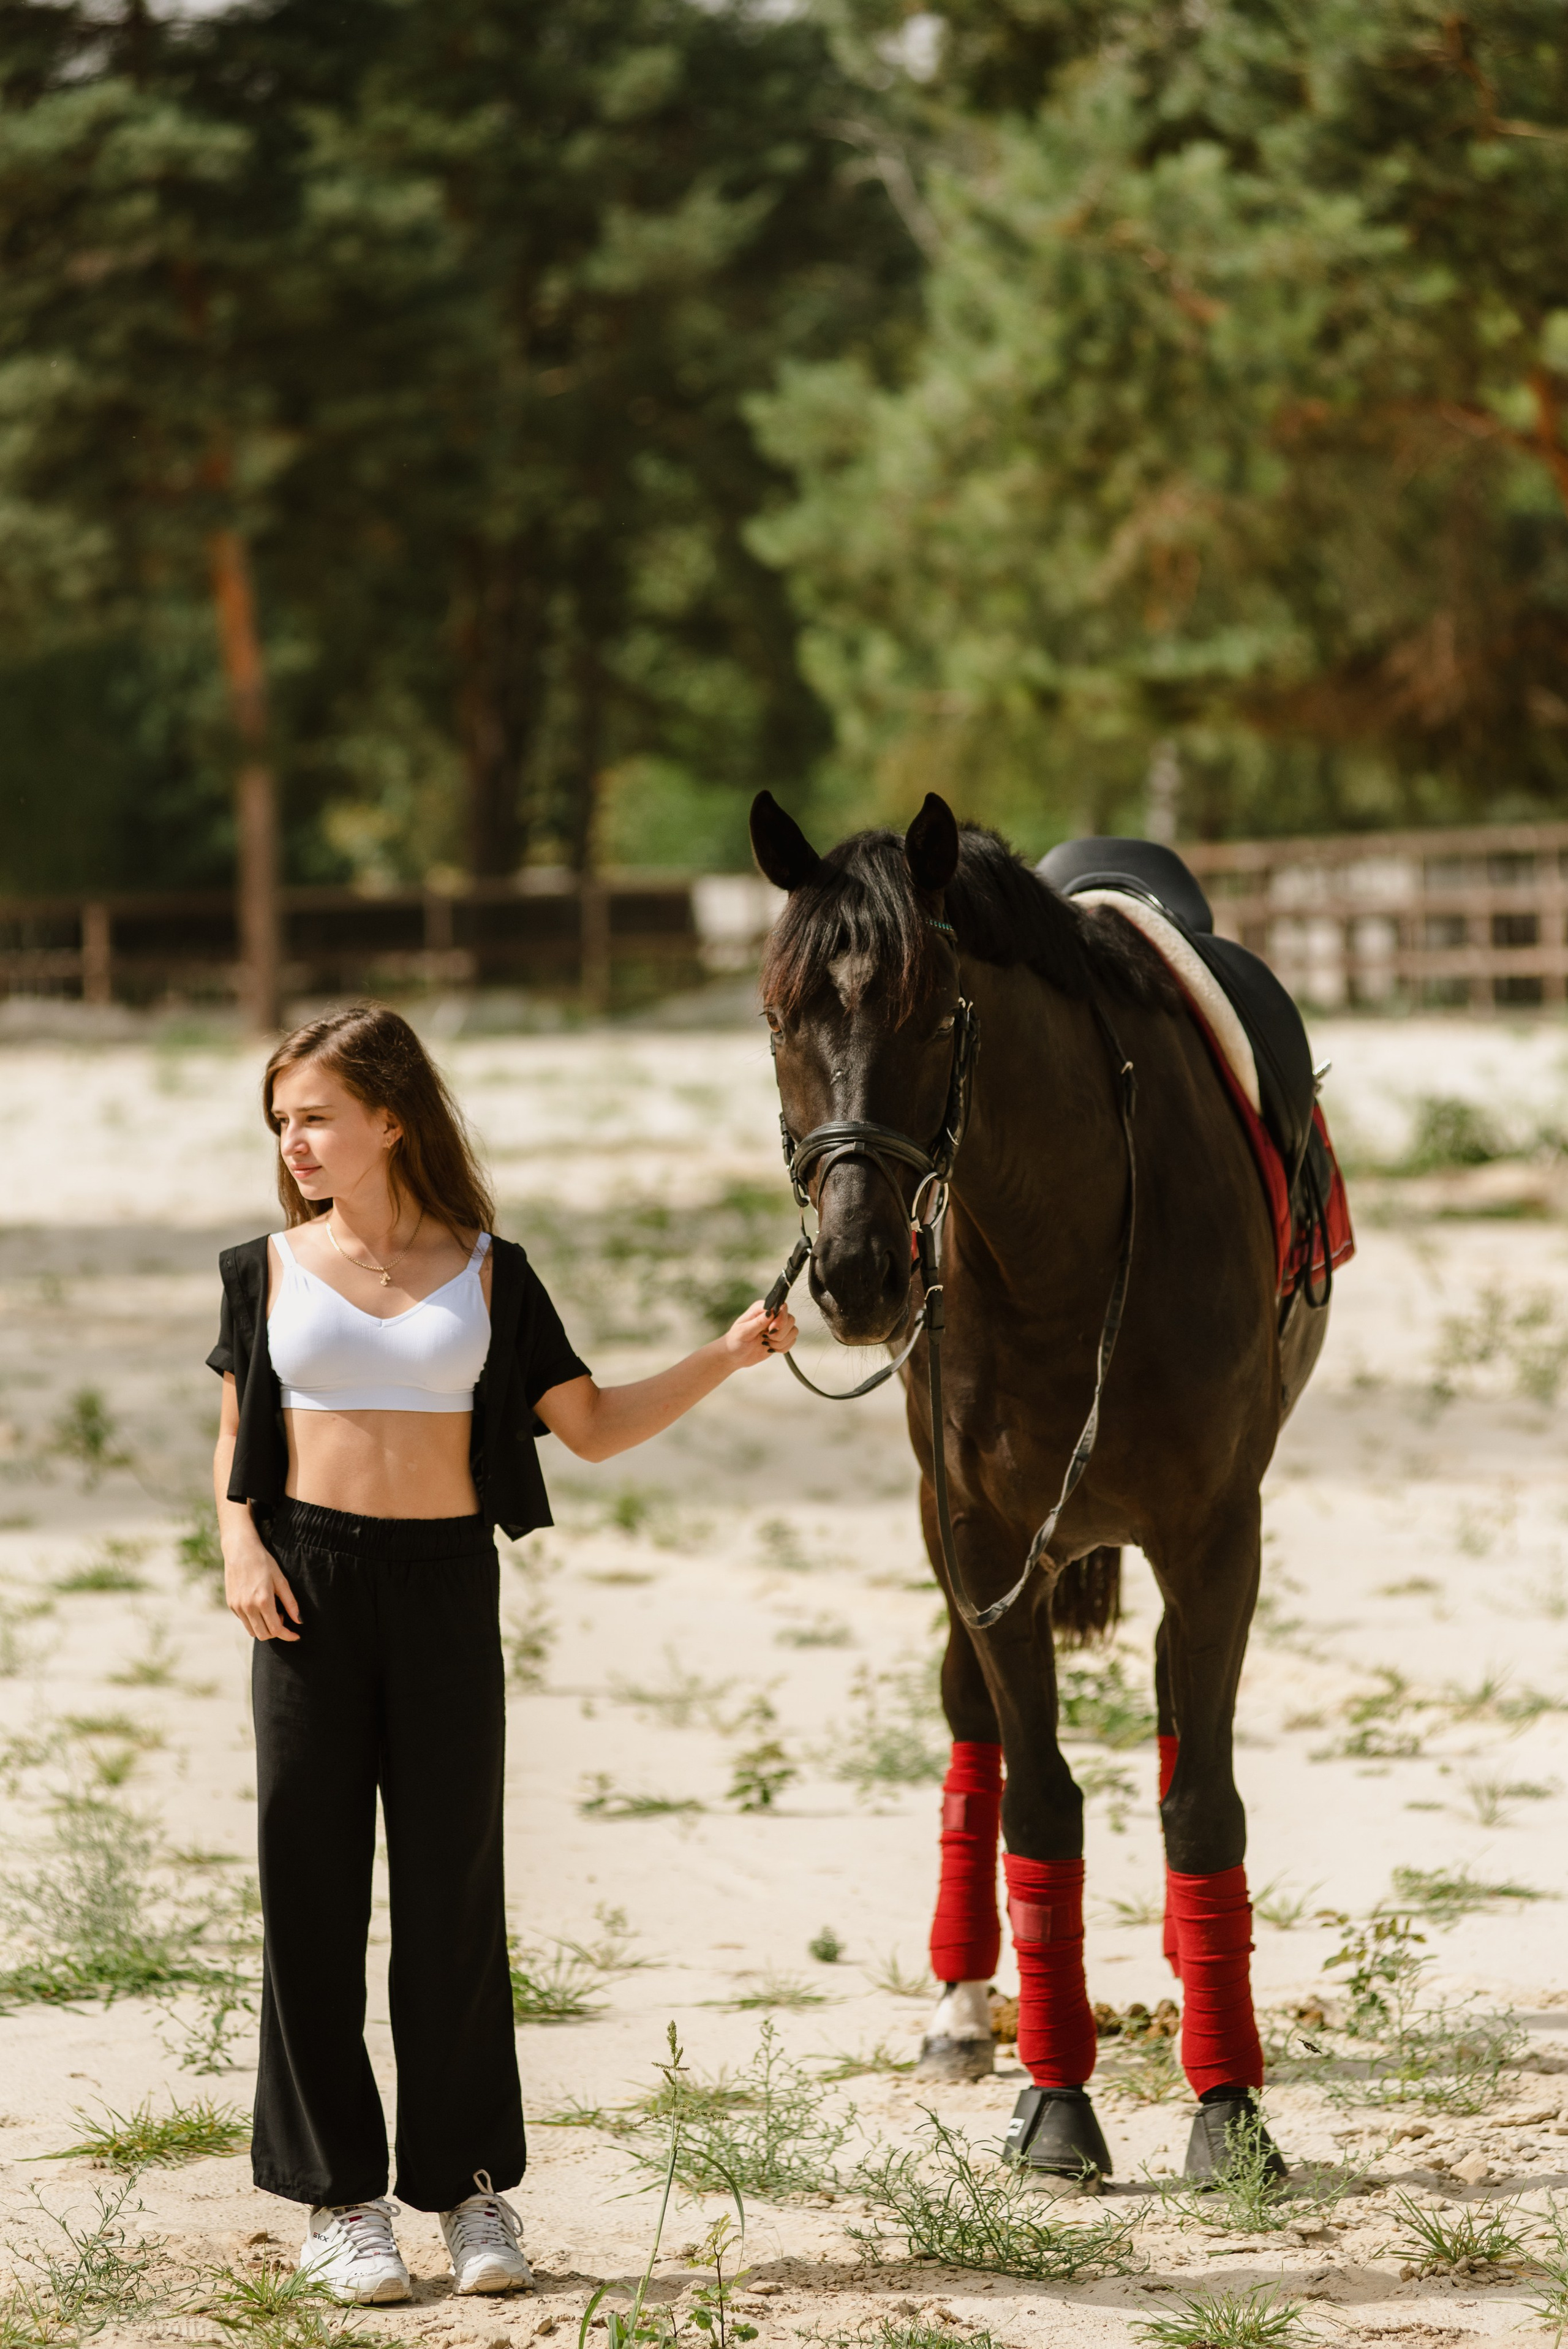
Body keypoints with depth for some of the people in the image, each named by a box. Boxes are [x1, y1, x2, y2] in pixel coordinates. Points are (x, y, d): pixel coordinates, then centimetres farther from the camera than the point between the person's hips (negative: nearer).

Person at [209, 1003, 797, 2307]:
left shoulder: (487, 1271, 5)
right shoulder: (271, 1268, 5)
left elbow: (590, 1425, 7)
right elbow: (237, 1439, 10)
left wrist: (727, 1356, -2)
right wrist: (240, 1543, -8)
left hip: (448, 1580, 0)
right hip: (311, 1577, 0)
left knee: (454, 1883, 3)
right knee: (312, 1881, 1)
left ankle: (470, 2178, 15)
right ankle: (340, 2194, 9)